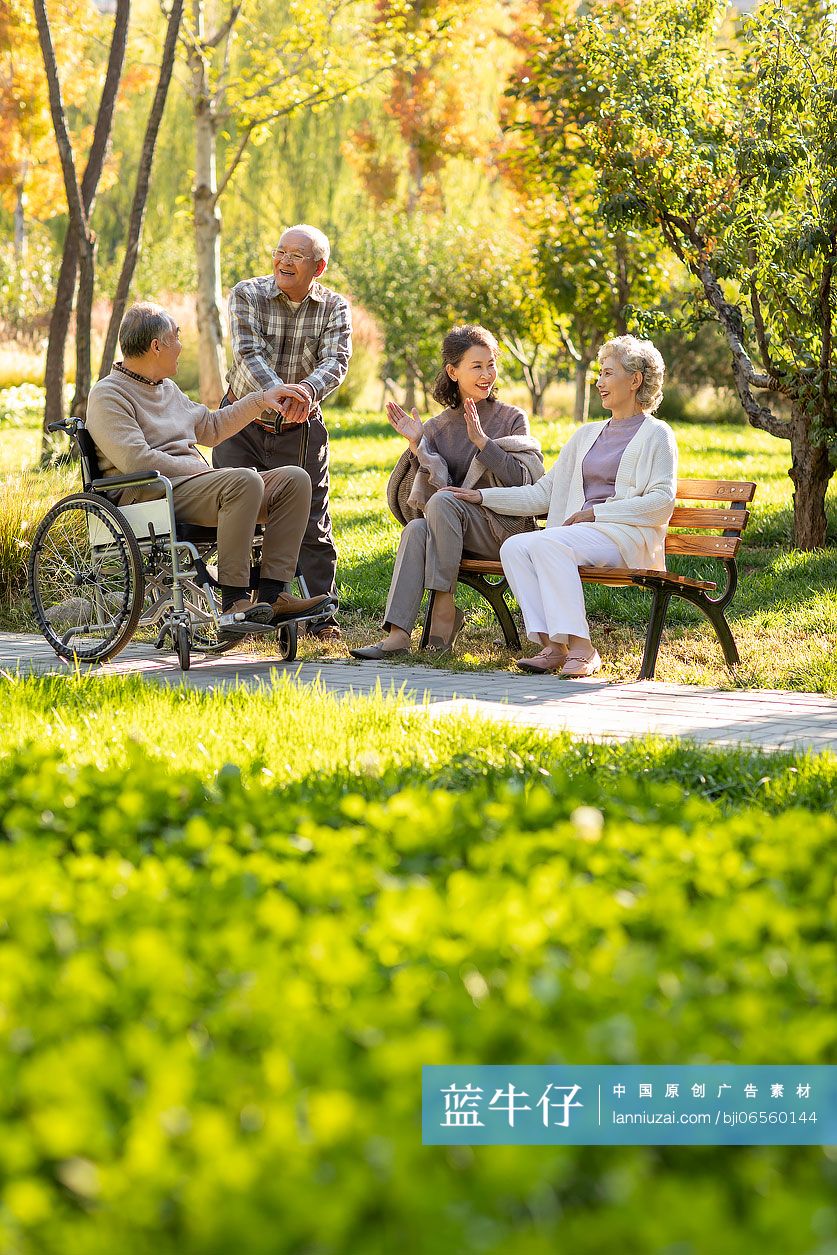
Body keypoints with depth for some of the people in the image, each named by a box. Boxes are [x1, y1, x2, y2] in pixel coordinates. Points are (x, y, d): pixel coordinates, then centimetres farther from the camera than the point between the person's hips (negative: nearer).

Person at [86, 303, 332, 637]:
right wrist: (201, 470, -14)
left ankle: (273, 594, -19)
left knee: (294, 479, -6)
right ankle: (233, 603, -35)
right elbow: (136, 460, -18)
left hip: (196, 487, 9)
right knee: (244, 480, -34)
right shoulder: (107, 395, -5)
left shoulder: (166, 388, 25)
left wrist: (260, 400, 29)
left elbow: (211, 427, 37)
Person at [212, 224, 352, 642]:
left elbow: (336, 361, -20)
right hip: (242, 423, 0)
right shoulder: (247, 294, -8)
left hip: (300, 431, 1)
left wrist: (309, 389, -43)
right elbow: (249, 353, -22)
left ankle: (322, 615, 9)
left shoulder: (334, 308, -4)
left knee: (312, 525, 1)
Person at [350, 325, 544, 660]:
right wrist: (417, 445, -8)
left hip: (505, 527, -3)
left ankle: (444, 605, -28)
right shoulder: (437, 427, 13)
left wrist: (482, 441, -15)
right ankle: (397, 635, -41)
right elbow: (432, 488, 4)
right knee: (416, 529, -30)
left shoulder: (511, 418, 5)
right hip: (456, 527, 3)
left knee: (442, 502, -31)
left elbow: (524, 480, -8)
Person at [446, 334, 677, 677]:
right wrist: (482, 496, 13)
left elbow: (662, 502, -6)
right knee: (514, 547, -23)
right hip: (582, 531, 6)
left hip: (627, 535, -6)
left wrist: (596, 512, -11)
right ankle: (551, 645, -31)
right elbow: (541, 494, 23)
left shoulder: (656, 434, 7)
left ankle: (580, 648, -36)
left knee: (546, 542, -34)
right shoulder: (586, 435, 26)